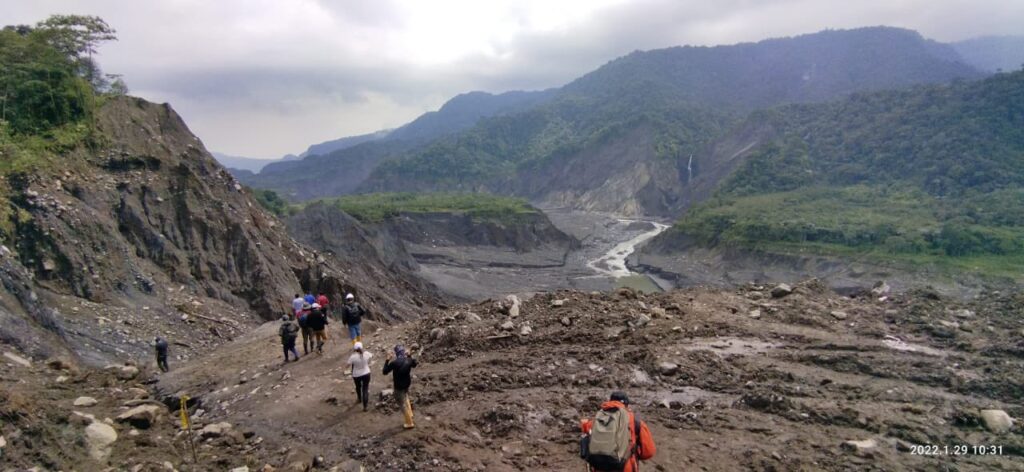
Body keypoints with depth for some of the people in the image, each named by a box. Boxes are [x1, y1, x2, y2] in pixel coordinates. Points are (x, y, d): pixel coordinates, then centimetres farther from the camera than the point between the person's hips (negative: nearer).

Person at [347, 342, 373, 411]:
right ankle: (365, 406, 6)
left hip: (356, 375, 0)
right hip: (366, 374, 1)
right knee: (365, 389, 9)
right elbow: (372, 355, 8)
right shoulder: (366, 354, -15)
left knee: (358, 387, 27)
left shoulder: (353, 356, -22)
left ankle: (359, 399, 51)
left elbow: (348, 365, -15)